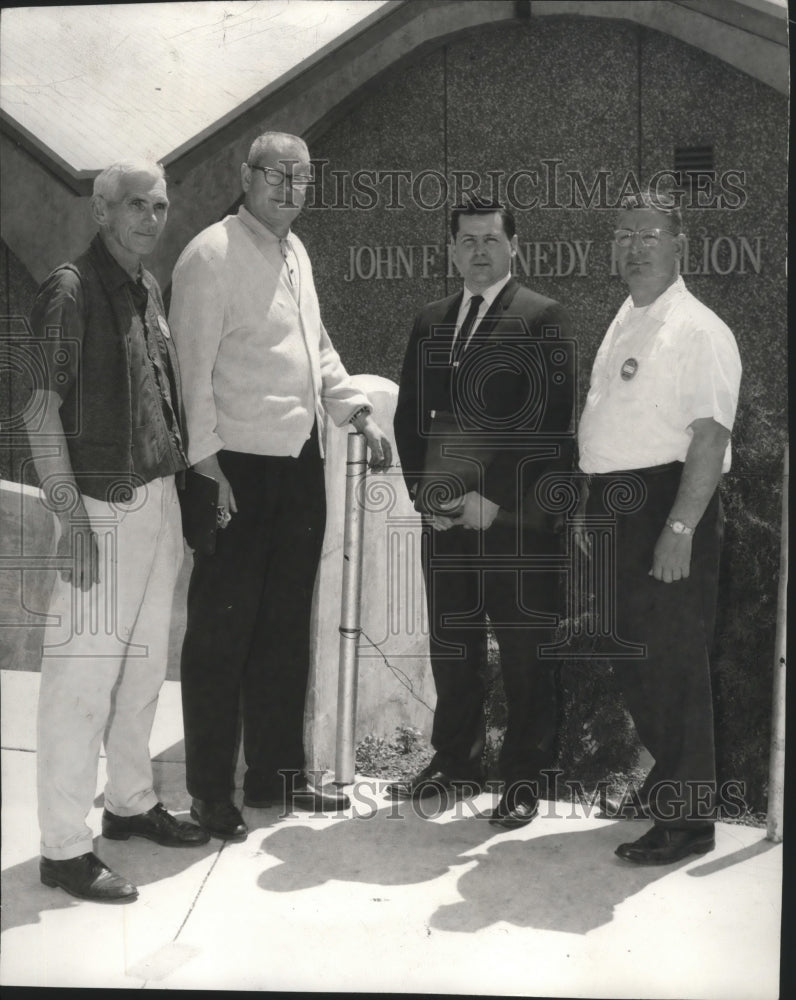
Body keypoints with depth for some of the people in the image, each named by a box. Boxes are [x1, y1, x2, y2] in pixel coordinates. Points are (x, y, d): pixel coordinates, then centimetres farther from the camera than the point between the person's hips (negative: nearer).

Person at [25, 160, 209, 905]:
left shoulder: (149, 290, 12)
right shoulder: (71, 290, -10)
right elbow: (41, 409, -13)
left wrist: (177, 487, 11)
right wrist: (70, 516, -18)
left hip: (160, 499, 8)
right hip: (104, 505, -8)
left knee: (145, 662, 16)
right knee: (85, 671, -3)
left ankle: (130, 802, 31)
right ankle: (64, 846, 7)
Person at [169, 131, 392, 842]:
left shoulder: (295, 253, 16)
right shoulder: (212, 256, -10)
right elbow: (192, 364, -14)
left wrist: (359, 412, 10)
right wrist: (204, 461, -19)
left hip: (301, 460, 9)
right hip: (239, 466, -9)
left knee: (286, 625, 16)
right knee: (222, 630, 1)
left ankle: (277, 772, 30)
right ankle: (211, 791, 14)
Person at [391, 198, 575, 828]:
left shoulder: (544, 320, -2)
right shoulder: (431, 323, 16)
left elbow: (551, 421, -9)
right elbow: (409, 416, 17)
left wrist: (493, 496, -13)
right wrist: (424, 493, 4)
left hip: (516, 518, -5)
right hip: (445, 516, 5)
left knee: (526, 657, 2)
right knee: (451, 650, 13)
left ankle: (525, 779, 15)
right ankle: (455, 764, 27)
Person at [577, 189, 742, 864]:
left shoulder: (699, 331, -10)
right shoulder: (624, 324, 17)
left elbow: (710, 436, -18)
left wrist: (680, 528, -23)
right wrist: (592, 510, 18)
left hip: (667, 508, -8)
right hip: (616, 505, 9)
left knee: (674, 663, -3)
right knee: (632, 658, 16)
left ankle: (688, 820, 9)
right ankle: (668, 780, 35)